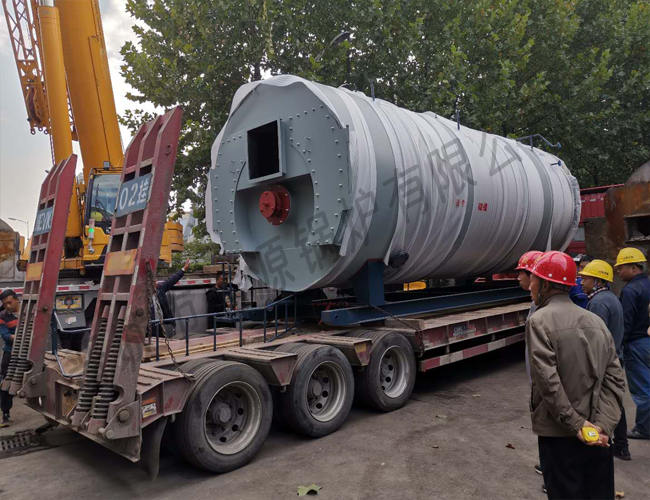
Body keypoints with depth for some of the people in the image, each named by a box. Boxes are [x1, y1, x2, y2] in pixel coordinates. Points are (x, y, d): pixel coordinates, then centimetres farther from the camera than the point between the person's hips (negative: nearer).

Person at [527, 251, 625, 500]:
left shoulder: (539, 321, -12)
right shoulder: (595, 320, 6)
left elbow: (548, 381, -19)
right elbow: (614, 378, 0)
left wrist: (576, 425, -13)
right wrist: (602, 424, -6)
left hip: (559, 434, -6)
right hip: (598, 436, 6)